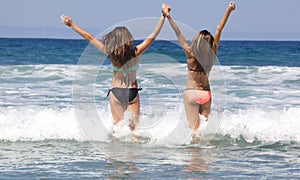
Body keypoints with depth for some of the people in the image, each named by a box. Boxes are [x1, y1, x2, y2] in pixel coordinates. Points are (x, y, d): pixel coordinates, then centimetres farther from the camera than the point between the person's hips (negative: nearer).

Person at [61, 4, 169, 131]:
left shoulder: (111, 53, -11)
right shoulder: (136, 52, -11)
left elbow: (90, 38, -7)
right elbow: (153, 36, -8)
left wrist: (72, 25, -1)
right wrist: (163, 16, -6)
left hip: (115, 91, 0)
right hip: (132, 92, 0)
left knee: (117, 124, 11)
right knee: (133, 126, 3)